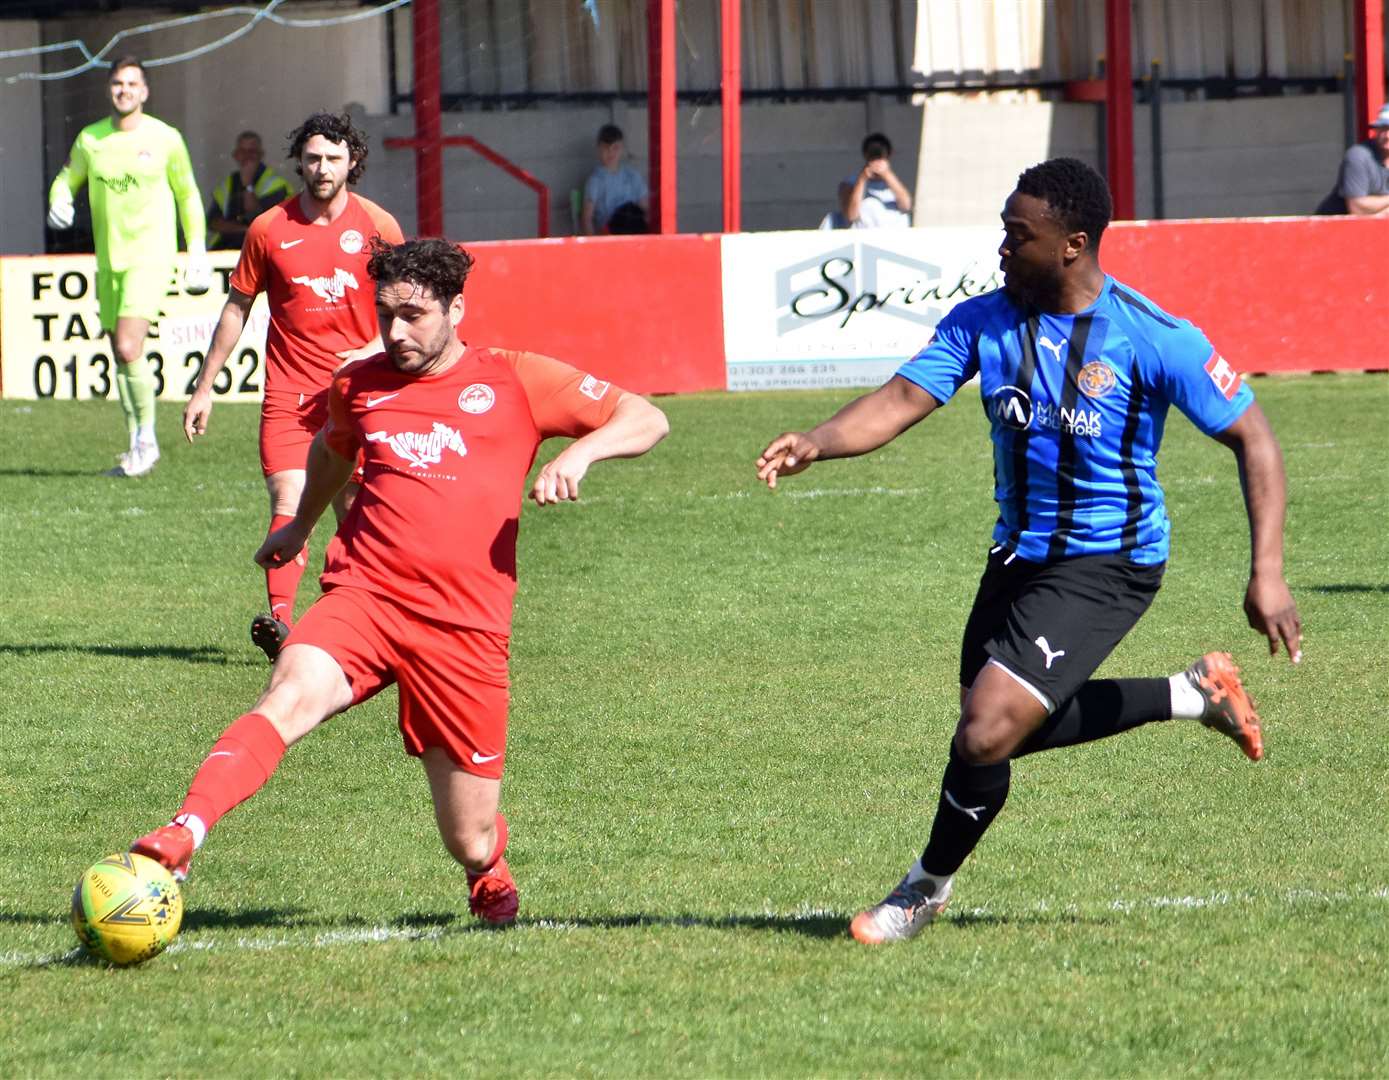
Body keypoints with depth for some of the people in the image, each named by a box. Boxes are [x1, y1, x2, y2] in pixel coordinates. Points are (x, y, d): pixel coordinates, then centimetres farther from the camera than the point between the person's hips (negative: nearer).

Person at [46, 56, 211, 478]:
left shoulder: (165, 138, -2)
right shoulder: (90, 139, 5)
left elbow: (187, 195, 8)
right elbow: (67, 178, 20)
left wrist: (197, 251, 7)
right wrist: (59, 201, -4)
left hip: (151, 256, -5)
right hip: (109, 260, 5)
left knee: (128, 349, -19)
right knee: (121, 359, 8)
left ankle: (146, 439, -5)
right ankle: (137, 447, 18)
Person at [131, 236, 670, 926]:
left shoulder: (514, 381, 4)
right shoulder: (358, 385, 14)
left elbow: (646, 420, 5)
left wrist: (579, 453, -14)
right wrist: (300, 525, 53)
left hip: (466, 628, -2)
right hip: (363, 597, 2)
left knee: (470, 846, 2)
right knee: (292, 694, -33)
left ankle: (489, 870, 40)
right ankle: (182, 837, -49)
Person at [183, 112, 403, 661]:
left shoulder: (376, 225, 1)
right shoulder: (269, 229, 1)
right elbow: (237, 307, 11)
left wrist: (375, 349, -9)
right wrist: (205, 386, 12)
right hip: (289, 388, -1)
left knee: (353, 511, 5)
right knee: (289, 503, -16)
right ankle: (279, 617, -26)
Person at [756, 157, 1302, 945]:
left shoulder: (1154, 340, -17)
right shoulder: (985, 321, -4)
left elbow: (1254, 439, -11)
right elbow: (904, 398, -12)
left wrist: (1268, 575, -17)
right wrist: (819, 442, -33)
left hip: (1106, 564, -7)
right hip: (1020, 555, 7)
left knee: (987, 734, -17)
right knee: (1009, 727, 18)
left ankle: (928, 887, 11)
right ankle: (1193, 695, 34)